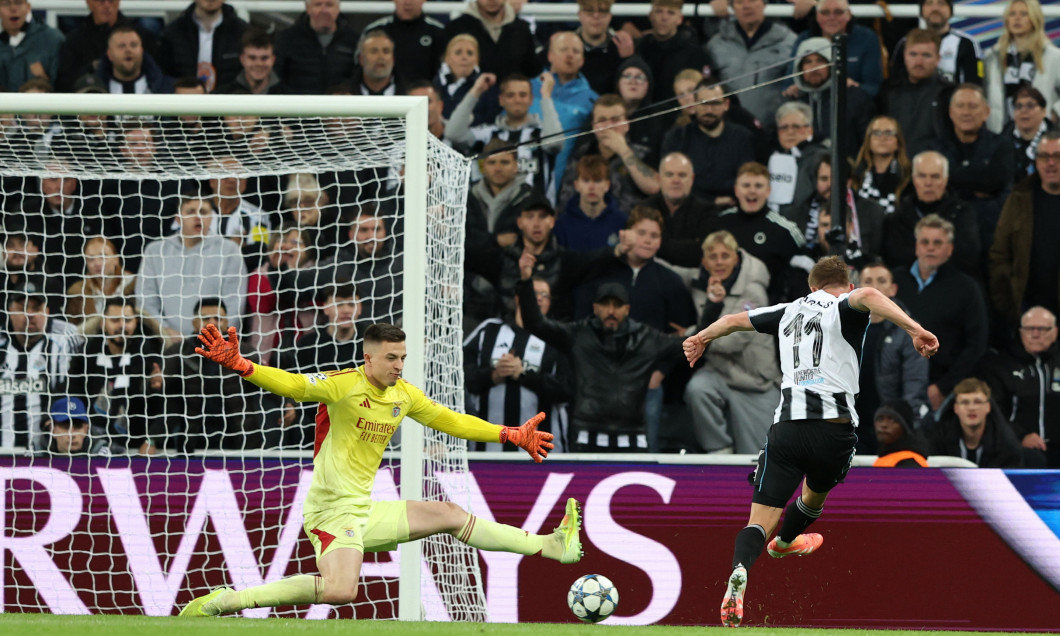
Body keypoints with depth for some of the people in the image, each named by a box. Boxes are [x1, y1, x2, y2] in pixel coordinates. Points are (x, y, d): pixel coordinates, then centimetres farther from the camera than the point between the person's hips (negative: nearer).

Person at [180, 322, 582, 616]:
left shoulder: (404, 395, 9)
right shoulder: (345, 385, -13)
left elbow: (451, 421, 23)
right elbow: (292, 384, -26)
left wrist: (511, 436, 25)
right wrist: (239, 365, -42)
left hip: (366, 512, 8)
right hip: (332, 512, -8)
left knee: (450, 515, 14)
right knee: (340, 591, -32)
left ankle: (549, 546, 26)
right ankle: (225, 601, -27)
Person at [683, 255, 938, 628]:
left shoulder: (790, 311, 19)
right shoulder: (845, 308, 4)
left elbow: (734, 320, 31)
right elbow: (868, 297, -21)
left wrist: (701, 338, 50)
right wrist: (915, 330, -30)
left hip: (786, 427, 2)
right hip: (834, 426, -2)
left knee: (761, 520, -4)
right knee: (816, 495, 32)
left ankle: (739, 571, -33)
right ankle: (784, 542, 58)